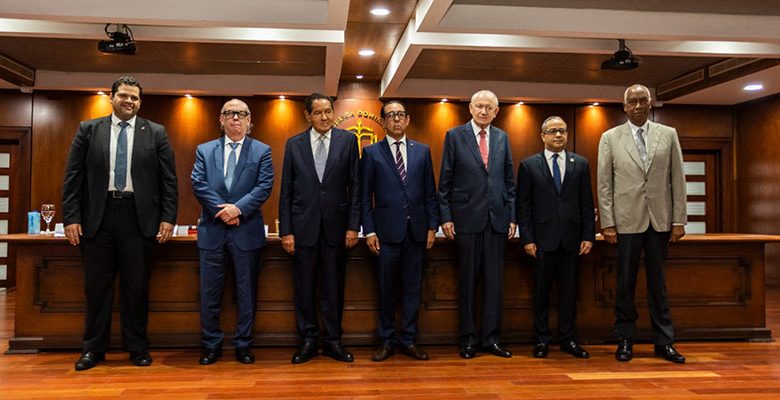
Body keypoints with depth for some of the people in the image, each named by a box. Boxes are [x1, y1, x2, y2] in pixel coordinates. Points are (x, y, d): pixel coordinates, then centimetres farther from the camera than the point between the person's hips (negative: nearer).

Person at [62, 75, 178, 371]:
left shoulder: (156, 133, 6)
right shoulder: (88, 130, 8)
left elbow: (169, 179, 2)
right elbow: (73, 177, 5)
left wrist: (168, 218, -5)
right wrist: (71, 217, -3)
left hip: (139, 217, -1)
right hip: (97, 217, 1)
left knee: (137, 285, 6)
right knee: (97, 285, 8)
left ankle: (137, 348, 19)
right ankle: (93, 349, 22)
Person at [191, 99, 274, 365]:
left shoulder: (261, 151, 5)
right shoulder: (204, 150, 11)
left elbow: (264, 187, -5)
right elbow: (198, 184, -1)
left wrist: (238, 208, -17)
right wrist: (223, 210, -13)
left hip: (247, 231, -1)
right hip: (213, 231, 1)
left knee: (247, 292, 6)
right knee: (210, 293, 7)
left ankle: (243, 345, 19)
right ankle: (211, 345, 21)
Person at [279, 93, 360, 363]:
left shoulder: (347, 140, 3)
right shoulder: (294, 144, 5)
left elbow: (355, 186, 1)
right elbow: (286, 191, 4)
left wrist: (353, 226, -4)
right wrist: (285, 230, -1)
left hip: (336, 225, -1)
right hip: (304, 226, 1)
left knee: (334, 287, 8)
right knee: (305, 288, 8)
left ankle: (332, 341, 21)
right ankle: (308, 341, 22)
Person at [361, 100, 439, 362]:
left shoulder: (422, 151, 10)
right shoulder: (371, 153, 4)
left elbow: (430, 192, 9)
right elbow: (366, 196, 1)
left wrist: (432, 226, 3)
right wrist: (369, 231, -6)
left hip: (416, 230, 2)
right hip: (387, 230, -2)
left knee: (412, 288, 8)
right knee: (387, 289, 6)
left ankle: (408, 340, 20)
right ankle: (387, 340, 19)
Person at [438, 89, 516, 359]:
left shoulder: (502, 138, 11)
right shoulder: (455, 135, 1)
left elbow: (509, 180, 12)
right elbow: (445, 180, 0)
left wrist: (512, 216, 6)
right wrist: (445, 216, -6)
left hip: (497, 218, 3)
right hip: (467, 218, -3)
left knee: (494, 280, 6)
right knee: (467, 280, 5)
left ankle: (491, 338, 17)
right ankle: (468, 338, 16)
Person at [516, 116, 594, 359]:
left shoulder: (581, 164, 9)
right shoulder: (529, 165, 3)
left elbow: (587, 203, 8)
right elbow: (523, 205, -1)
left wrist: (589, 236, 1)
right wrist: (527, 238, -7)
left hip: (571, 238, 2)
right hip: (542, 238, -2)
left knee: (569, 290, 8)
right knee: (541, 291, 6)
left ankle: (567, 339, 20)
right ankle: (542, 339, 18)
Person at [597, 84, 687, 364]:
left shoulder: (668, 135, 8)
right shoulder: (610, 138, 3)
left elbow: (678, 179, 6)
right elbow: (604, 184, 0)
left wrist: (679, 220, 0)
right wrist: (607, 223, -5)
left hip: (660, 220, 2)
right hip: (627, 221, -1)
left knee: (657, 282, 10)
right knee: (625, 284, 5)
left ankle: (664, 342, 19)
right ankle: (625, 340, 17)